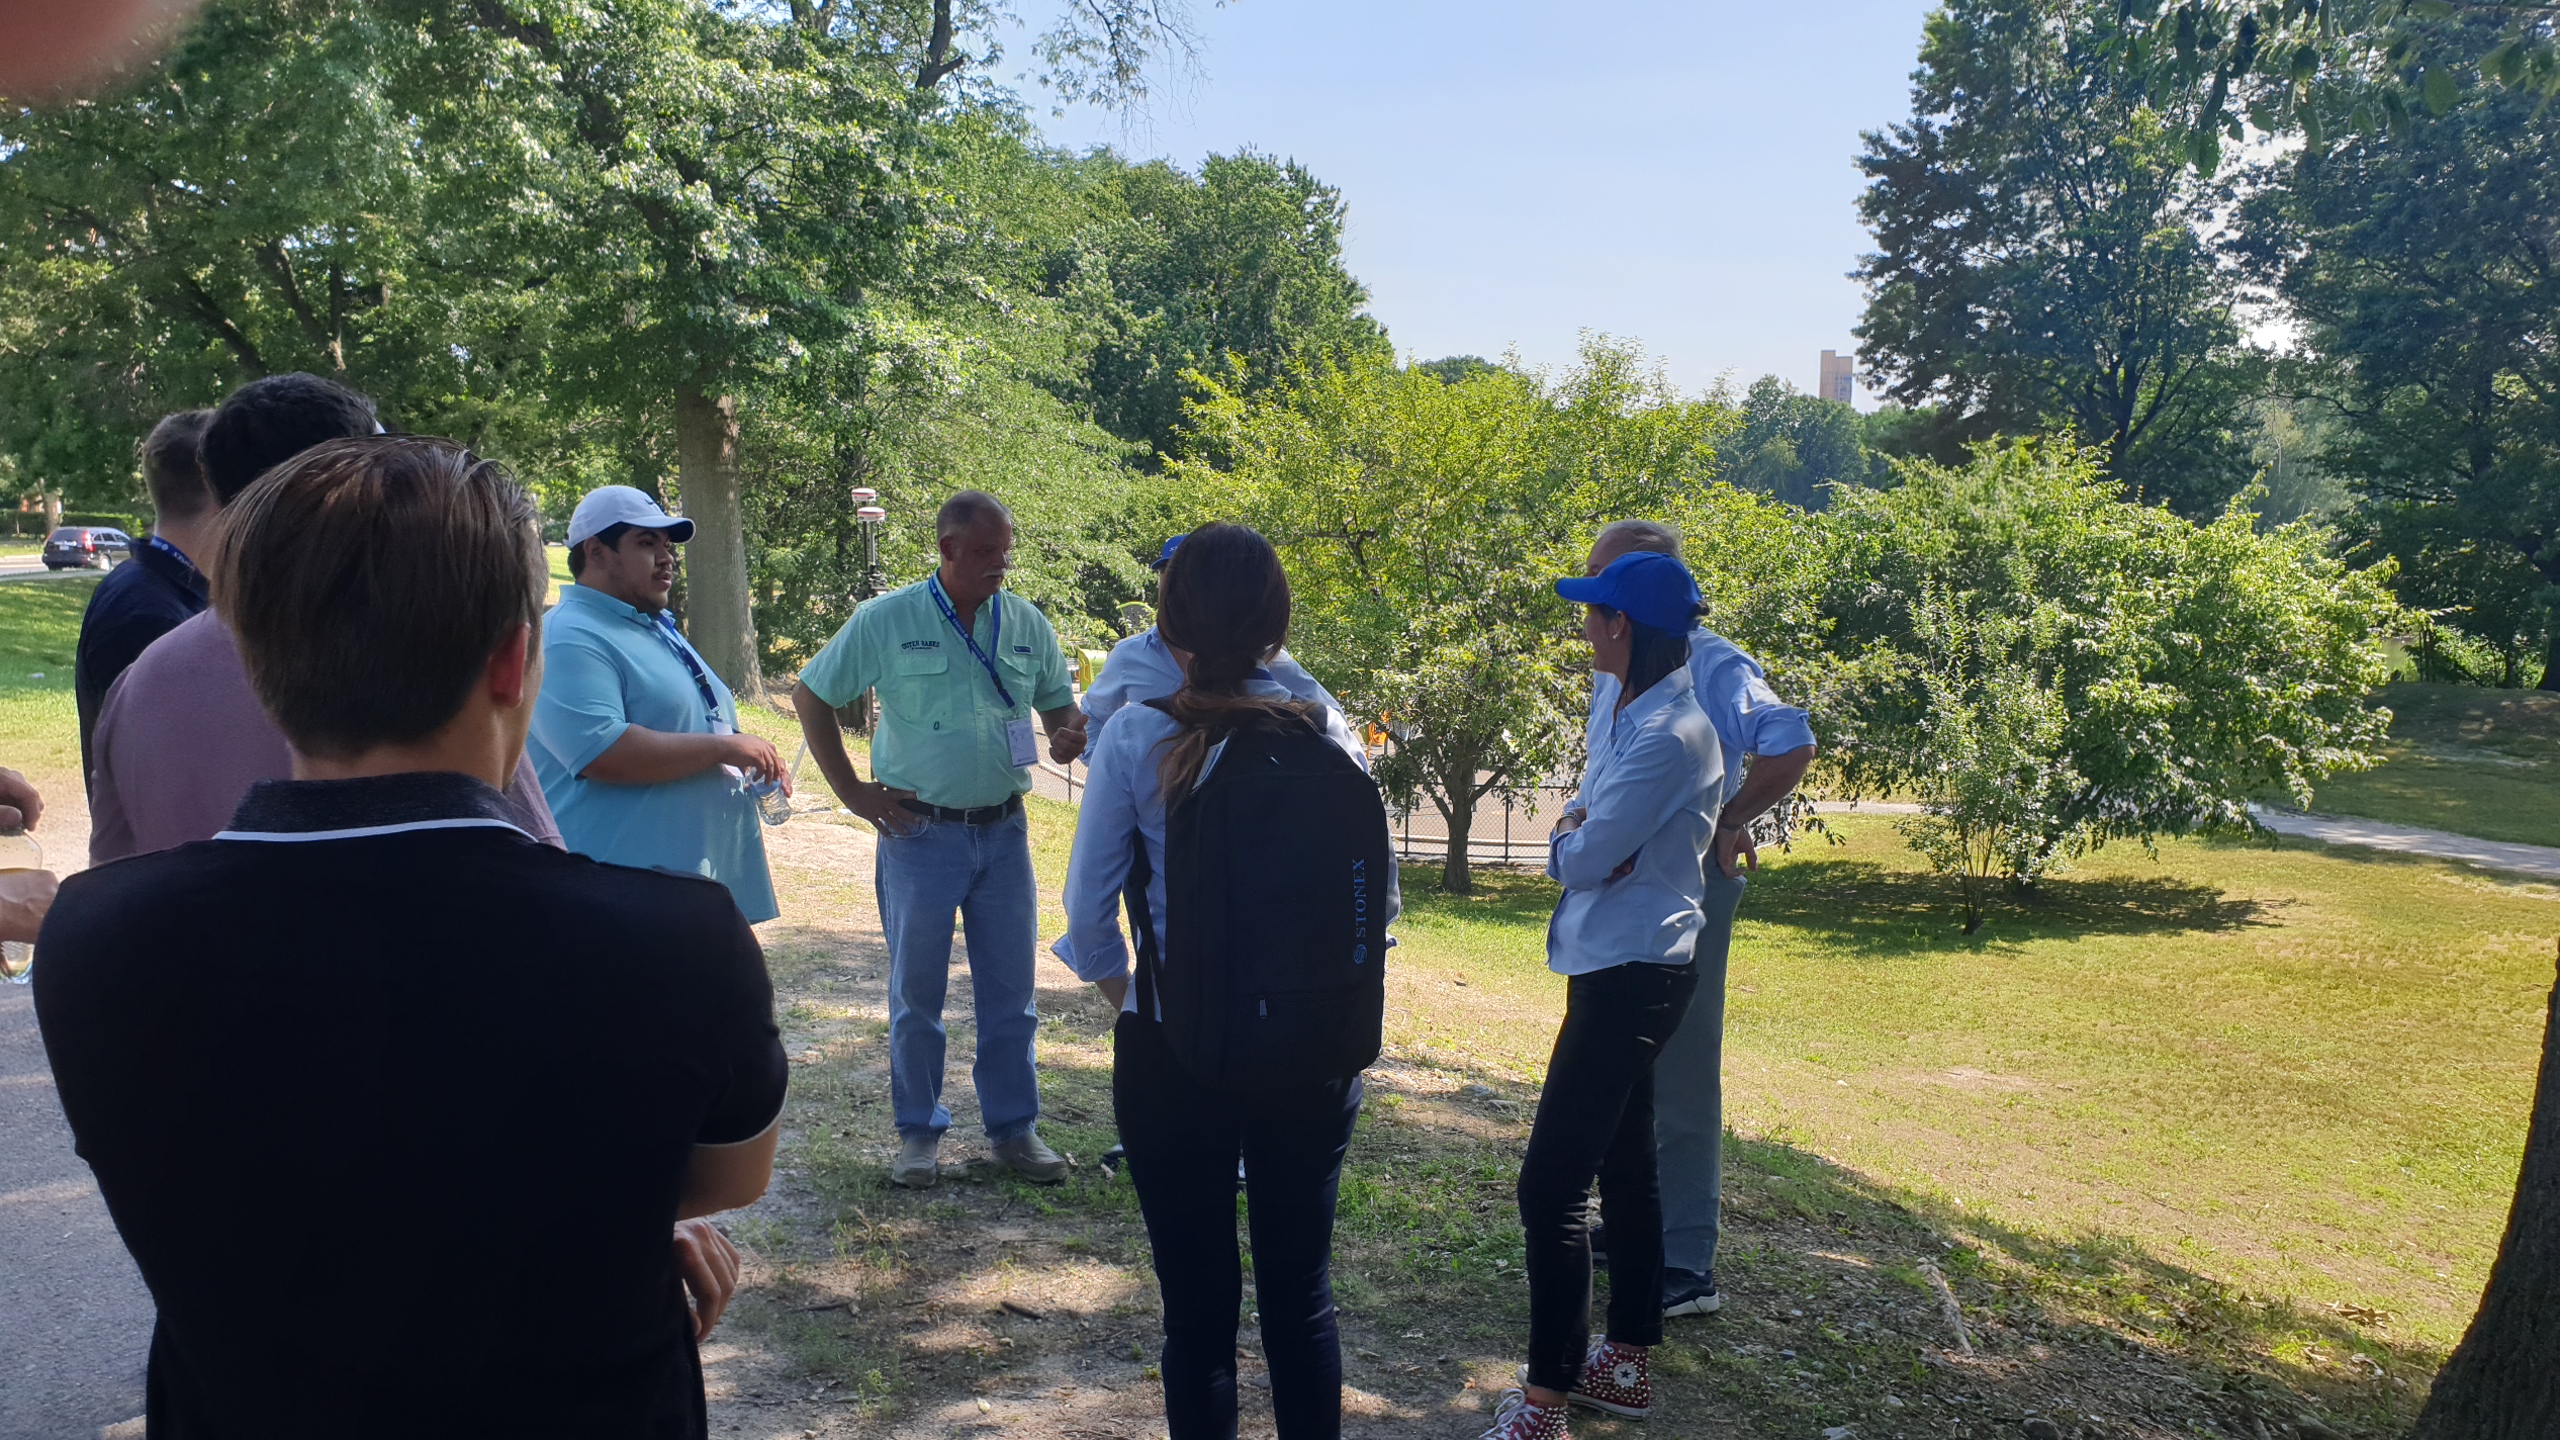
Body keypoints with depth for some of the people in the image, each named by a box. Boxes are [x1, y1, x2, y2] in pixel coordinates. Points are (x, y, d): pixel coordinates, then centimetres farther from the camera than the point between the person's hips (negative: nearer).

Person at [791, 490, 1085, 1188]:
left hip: (1004, 832, 3)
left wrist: (1069, 731, -10)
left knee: (1011, 990, 8)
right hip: (921, 833, -3)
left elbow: (1059, 704, 15)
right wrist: (854, 792, -3)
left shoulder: (1028, 624, 4)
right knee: (916, 991, 7)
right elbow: (810, 695, 2)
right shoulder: (886, 621, -5)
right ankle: (919, 1132, 21)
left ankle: (1014, 1129, 21)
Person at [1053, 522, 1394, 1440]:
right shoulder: (1325, 732, -6)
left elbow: (1089, 915, -8)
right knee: (1302, 1293, 18)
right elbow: (1378, 899, -2)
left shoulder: (1138, 738, -12)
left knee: (1197, 1303, 13)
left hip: (1174, 1052, -2)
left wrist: (1133, 1004, 8)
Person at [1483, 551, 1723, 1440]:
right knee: (1623, 1168, 18)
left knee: (1550, 1186, -9)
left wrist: (1571, 837, 1)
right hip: (1622, 965, 11)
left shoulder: (1667, 734, -22)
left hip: (1633, 974, -11)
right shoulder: (1626, 715, 11)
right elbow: (1581, 844, 14)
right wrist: (1581, 834, -8)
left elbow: (1584, 857, -21)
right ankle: (1626, 1365, 30)